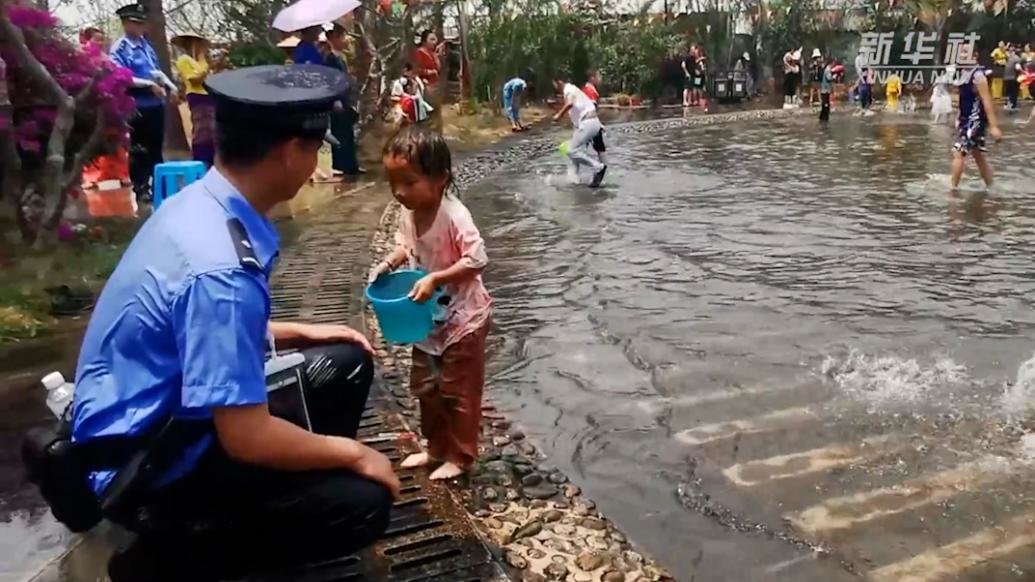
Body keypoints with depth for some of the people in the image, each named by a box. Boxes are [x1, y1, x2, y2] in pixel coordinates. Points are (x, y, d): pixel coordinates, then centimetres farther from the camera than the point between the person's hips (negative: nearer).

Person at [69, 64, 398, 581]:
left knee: (346, 364, 8)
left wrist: (301, 332, 12)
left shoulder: (199, 203, -5)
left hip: (165, 416, 9)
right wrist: (354, 455, -14)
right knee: (361, 503, -18)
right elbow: (248, 438, -28)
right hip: (146, 468, -9)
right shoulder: (220, 266, -33)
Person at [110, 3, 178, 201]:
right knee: (138, 150, 4)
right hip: (138, 106, -7)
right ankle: (139, 188, 15)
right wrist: (149, 85, -22)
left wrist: (171, 87, 5)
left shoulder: (145, 44, 11)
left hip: (156, 104, 7)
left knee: (156, 146, 14)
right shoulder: (119, 48, -10)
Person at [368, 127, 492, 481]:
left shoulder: (454, 216, -28)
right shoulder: (408, 214, -5)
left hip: (462, 319, -8)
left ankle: (460, 456, 24)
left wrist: (434, 279, -33)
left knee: (458, 391, 6)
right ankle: (437, 448, 37)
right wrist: (389, 263, -7)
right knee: (425, 387, 19)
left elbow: (476, 261, -30)